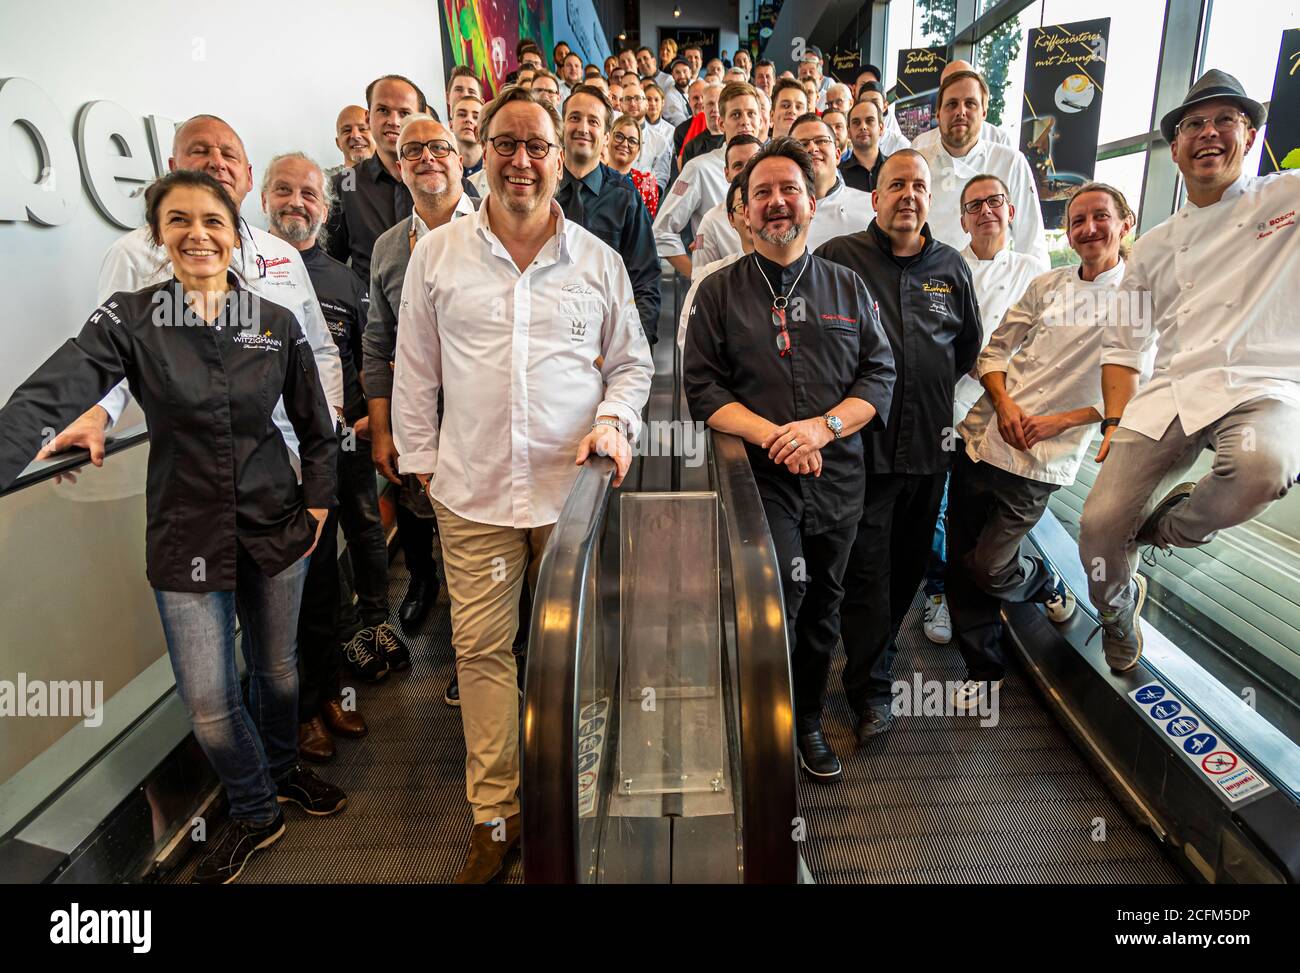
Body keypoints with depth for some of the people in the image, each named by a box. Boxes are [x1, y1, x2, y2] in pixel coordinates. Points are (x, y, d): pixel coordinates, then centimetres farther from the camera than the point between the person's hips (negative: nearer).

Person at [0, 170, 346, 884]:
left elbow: (316, 426, 7)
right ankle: (255, 813, 31)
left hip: (276, 526, 2)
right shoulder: (129, 319, -7)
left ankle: (281, 770, 46)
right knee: (206, 700, 4)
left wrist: (318, 499, 2)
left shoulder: (277, 323, -2)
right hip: (186, 537, -1)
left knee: (276, 665, 17)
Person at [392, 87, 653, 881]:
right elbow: (416, 370, 10)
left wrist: (615, 419, -7)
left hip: (576, 487, 0)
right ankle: (494, 815, 23)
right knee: (482, 648, 6)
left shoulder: (599, 259, 6)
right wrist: (420, 460, 7)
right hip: (473, 490, 1)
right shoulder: (437, 253, 6)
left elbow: (633, 362, 11)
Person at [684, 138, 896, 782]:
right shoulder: (719, 292, 5)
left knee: (820, 608, 13)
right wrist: (770, 435, -17)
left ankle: (808, 726, 36)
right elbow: (704, 390, -2)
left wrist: (822, 426, -13)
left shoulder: (848, 288, 11)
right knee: (784, 588, -21)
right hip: (758, 476, -3)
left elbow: (879, 377, 5)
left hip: (837, 477, 3)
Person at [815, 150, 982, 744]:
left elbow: (969, 344, 24)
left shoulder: (951, 267, 12)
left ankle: (877, 647, 36)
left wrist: (933, 388, 16)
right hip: (865, 440, -5)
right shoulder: (839, 258, -1)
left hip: (930, 440, 5)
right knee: (867, 566, -3)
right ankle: (871, 689, 8)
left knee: (909, 561, 14)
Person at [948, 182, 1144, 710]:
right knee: (960, 562, 6)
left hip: (1042, 461, -4)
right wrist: (1003, 402, -6)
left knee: (987, 568, -3)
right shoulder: (1047, 285, 9)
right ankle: (983, 671, 25)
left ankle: (1047, 585, 34)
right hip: (982, 436, 4)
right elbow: (995, 348, 11)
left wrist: (1059, 420, -12)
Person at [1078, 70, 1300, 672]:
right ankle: (1119, 612, 25)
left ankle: (1169, 528, -5)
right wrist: (1116, 422, 6)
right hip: (1170, 394, 3)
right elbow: (1125, 344, 17)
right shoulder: (1154, 246, 18)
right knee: (1099, 527, -8)